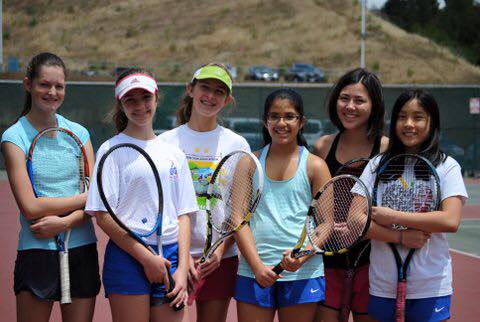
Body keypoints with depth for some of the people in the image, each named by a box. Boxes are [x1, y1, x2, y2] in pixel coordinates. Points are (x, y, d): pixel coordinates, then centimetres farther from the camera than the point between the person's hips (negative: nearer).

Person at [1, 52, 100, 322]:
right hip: (37, 251, -3)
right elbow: (30, 208, -13)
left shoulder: (79, 133, 8)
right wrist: (84, 198, -8)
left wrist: (65, 222, -16)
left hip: (82, 249, 4)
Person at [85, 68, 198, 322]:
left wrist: (182, 269, -1)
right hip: (127, 256, -4)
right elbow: (103, 215, -7)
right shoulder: (111, 150, 0)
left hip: (170, 256, 4)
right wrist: (146, 258, -10)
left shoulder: (174, 154, 12)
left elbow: (183, 215, 10)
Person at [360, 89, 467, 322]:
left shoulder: (447, 166, -2)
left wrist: (392, 217, -15)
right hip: (382, 287, 2)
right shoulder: (377, 165, 6)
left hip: (431, 287, -2)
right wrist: (400, 236, -15)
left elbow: (450, 221, -16)